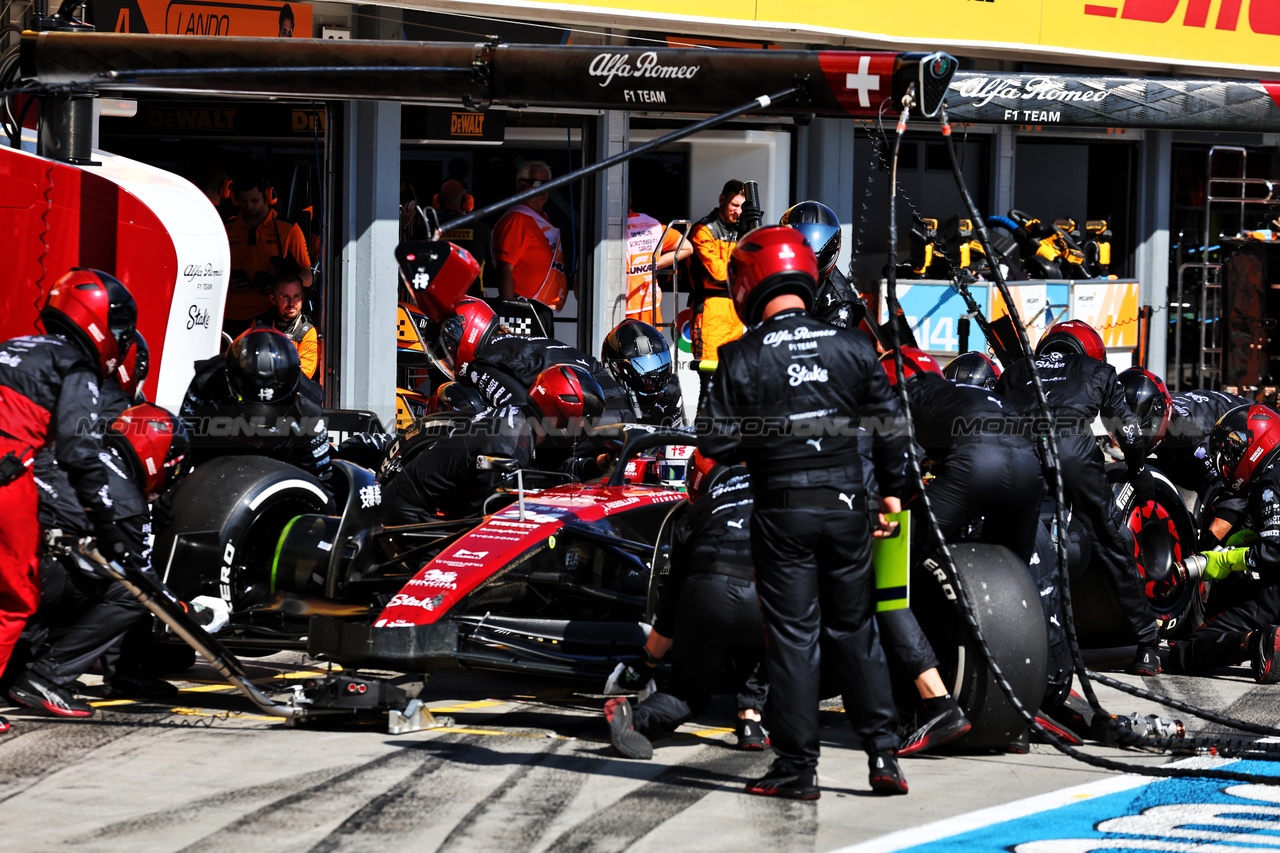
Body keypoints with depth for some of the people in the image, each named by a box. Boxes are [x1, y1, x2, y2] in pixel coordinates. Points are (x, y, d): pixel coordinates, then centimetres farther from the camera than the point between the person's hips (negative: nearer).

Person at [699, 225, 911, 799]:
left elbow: (717, 443, -11)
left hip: (782, 512, -3)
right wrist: (891, 491, 21)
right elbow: (889, 426, 7)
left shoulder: (741, 359, -9)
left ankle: (797, 768, 5)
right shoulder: (853, 349, 0)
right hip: (846, 505, 3)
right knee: (855, 629, 14)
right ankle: (883, 755, 11)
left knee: (792, 637, 3)